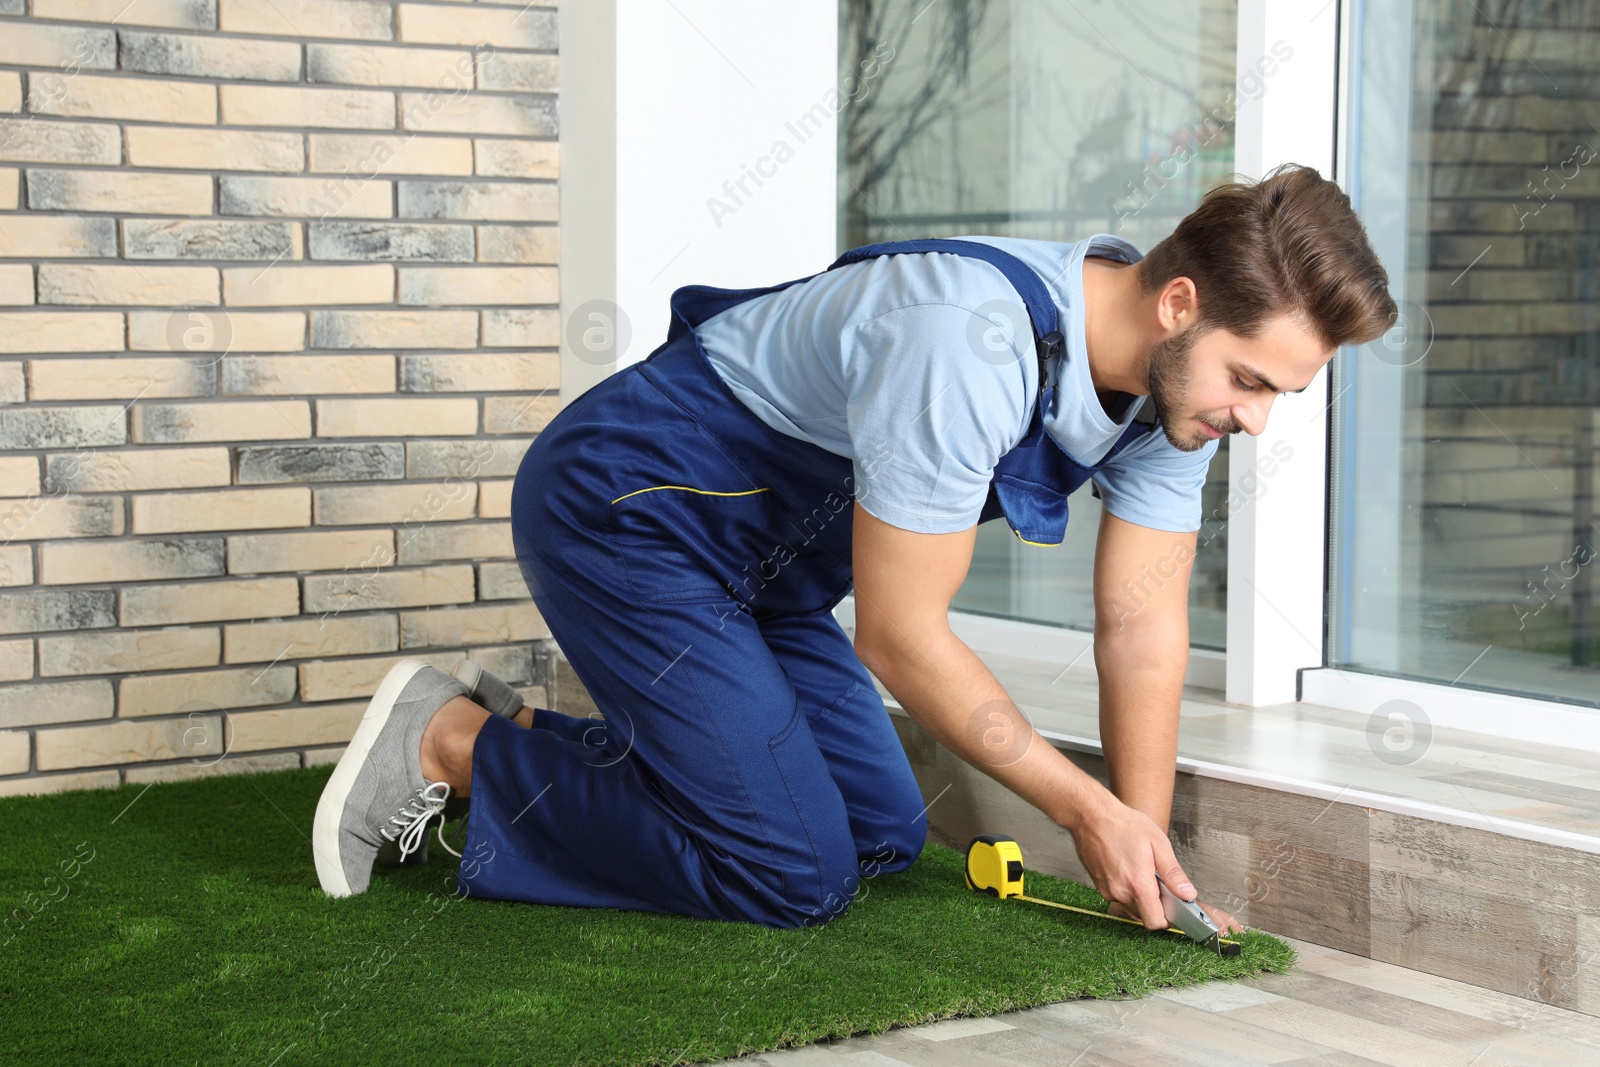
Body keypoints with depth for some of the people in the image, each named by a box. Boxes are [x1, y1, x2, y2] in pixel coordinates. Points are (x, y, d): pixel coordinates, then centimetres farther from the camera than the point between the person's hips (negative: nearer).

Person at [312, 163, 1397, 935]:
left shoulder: (1179, 379, -8)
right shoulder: (972, 348, -35)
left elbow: (1143, 629, -3)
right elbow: (898, 635, -27)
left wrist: (1147, 855, -10)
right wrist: (1085, 807, -20)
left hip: (760, 567, 9)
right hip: (620, 506, -9)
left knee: (884, 836, 9)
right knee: (791, 873, -14)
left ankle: (530, 742, 19)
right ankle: (452, 743, 0)